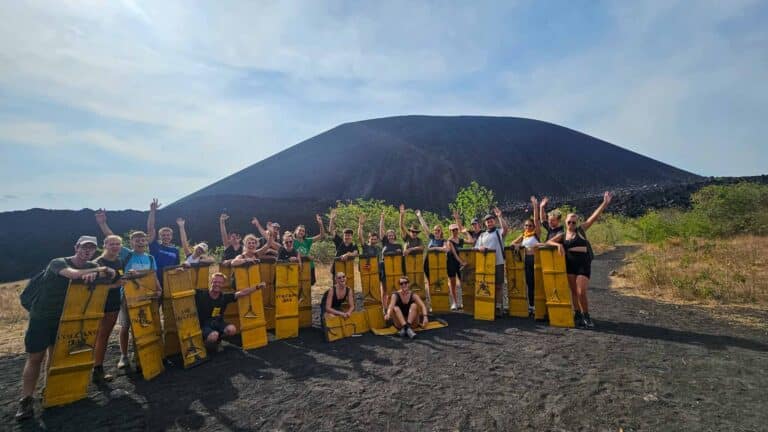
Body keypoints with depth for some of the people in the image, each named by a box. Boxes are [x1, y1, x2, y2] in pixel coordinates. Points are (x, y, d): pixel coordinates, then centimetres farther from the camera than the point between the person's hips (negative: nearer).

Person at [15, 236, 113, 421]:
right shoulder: (57, 263, -20)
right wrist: (97, 270, -25)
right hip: (41, 318, -4)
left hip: (65, 318, 5)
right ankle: (26, 400, 8)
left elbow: (111, 273, -14)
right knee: (35, 358, 0)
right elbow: (74, 274, -39)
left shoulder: (91, 266, -2)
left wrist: (94, 274, -33)